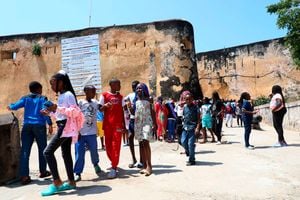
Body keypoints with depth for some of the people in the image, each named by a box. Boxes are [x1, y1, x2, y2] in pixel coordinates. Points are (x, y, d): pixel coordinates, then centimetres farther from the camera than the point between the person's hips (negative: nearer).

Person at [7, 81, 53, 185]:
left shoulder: (25, 98, 11)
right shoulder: (42, 98, 3)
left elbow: (15, 106, 1)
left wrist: (10, 106, 24)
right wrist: (50, 124, -11)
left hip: (27, 125, 3)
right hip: (39, 125, -2)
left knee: (25, 150, 0)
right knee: (42, 149, 12)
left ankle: (24, 176, -5)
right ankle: (43, 171, 23)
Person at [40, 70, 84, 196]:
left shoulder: (68, 94, -12)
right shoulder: (61, 96, 17)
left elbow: (75, 112, -22)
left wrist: (57, 108, -28)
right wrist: (50, 112, 15)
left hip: (66, 127, -10)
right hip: (64, 127, 10)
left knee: (48, 152, -11)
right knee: (66, 154, 11)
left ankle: (57, 182, -5)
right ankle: (71, 182, 17)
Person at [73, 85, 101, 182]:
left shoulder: (95, 103, 6)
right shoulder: (80, 102, -7)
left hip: (92, 133, 4)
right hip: (81, 133, -3)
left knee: (94, 151, 13)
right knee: (79, 154, 0)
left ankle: (96, 164, 41)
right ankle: (78, 173, 10)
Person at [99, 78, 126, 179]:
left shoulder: (120, 97, 12)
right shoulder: (104, 95, 2)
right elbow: (100, 109, 1)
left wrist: (124, 125, 12)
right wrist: (105, 106, -22)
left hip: (118, 124, 1)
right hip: (107, 124, -1)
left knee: (116, 146, -5)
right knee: (108, 145, 6)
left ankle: (114, 168, -4)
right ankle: (114, 163, 27)